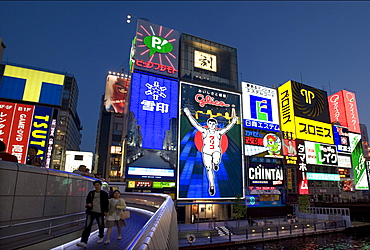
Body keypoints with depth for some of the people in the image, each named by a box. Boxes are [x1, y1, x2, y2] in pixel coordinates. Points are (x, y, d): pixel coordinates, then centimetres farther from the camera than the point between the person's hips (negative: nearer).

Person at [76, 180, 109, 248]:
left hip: (100, 212, -1)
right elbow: (87, 200, 17)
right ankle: (84, 242, -11)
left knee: (101, 226, 12)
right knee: (87, 226, -9)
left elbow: (106, 203, 5)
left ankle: (101, 237, 38)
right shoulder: (91, 193, 8)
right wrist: (88, 203, -6)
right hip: (91, 212, 2)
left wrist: (106, 211, 1)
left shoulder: (104, 194, 1)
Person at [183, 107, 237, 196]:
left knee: (216, 162, -32)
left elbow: (228, 127, -1)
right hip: (206, 152, 1)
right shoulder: (204, 131, 3)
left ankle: (215, 164, 8)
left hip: (216, 151, 0)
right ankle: (212, 186, 18)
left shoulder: (219, 132, 6)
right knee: (209, 169, 1)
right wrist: (189, 115, -6)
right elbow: (195, 124, -1)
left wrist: (233, 121, -15)